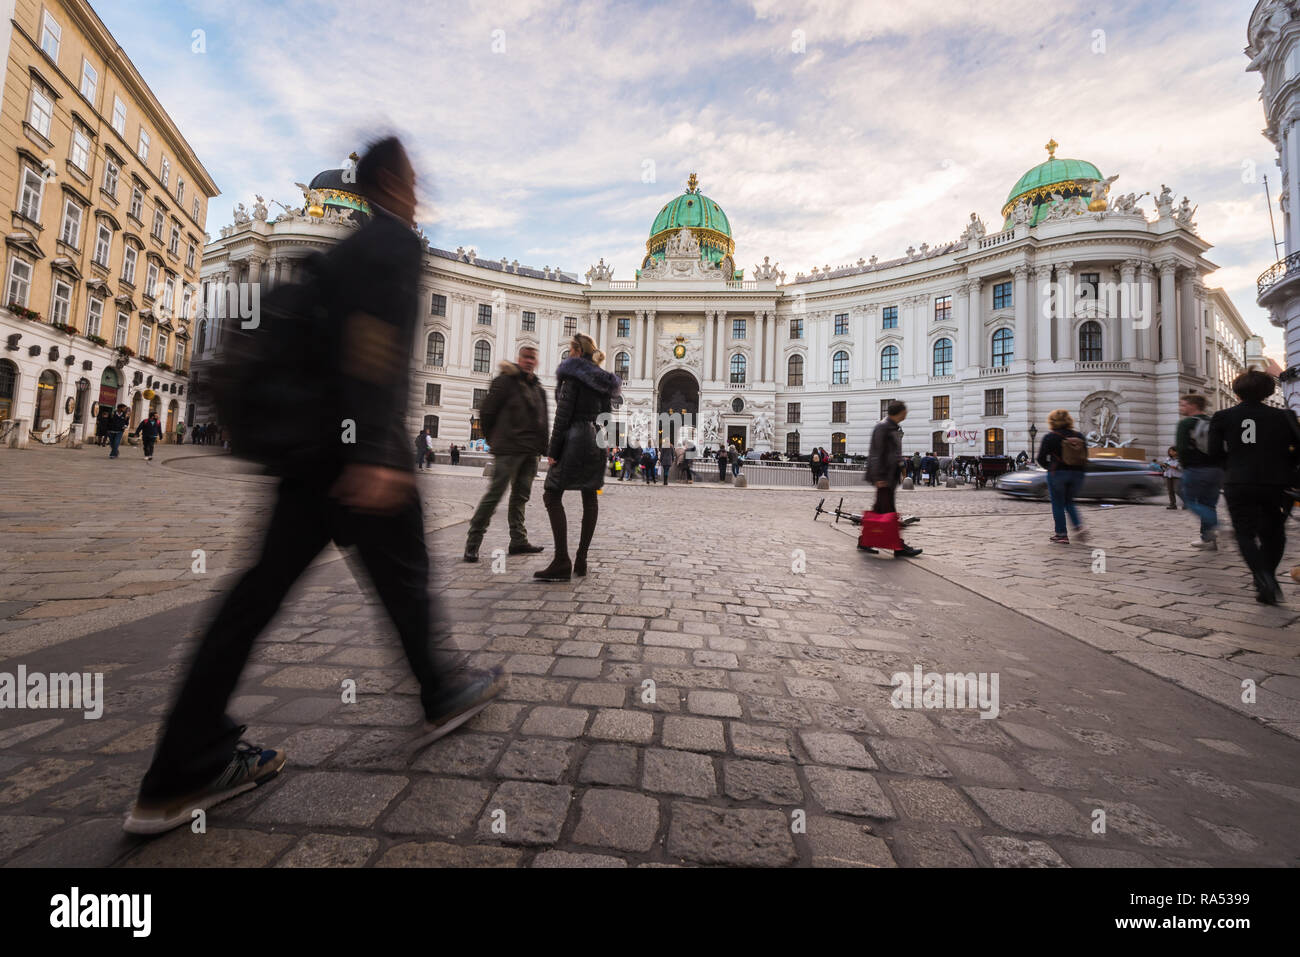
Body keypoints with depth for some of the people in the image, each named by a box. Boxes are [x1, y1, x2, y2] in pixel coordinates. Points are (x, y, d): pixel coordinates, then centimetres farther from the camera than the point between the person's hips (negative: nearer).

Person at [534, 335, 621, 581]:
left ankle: (562, 562, -12)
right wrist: (603, 446, 18)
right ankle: (581, 560, 12)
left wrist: (552, 450, -11)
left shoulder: (572, 376, -7)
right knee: (590, 499, 7)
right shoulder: (604, 380, 15)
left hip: (575, 440, -8)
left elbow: (563, 416, -12)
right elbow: (607, 416, 14)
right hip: (597, 441, 8)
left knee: (552, 496, -5)